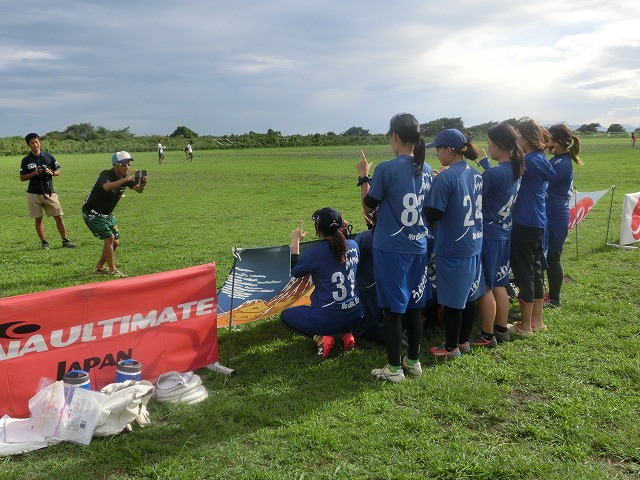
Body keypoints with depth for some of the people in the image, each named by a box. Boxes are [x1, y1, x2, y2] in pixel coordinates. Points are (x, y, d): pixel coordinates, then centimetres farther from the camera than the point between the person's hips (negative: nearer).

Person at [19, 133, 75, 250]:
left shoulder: (49, 157, 4)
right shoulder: (26, 160, 2)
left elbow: (58, 172, 10)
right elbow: (22, 178, 4)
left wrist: (51, 172, -12)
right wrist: (34, 173, -13)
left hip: (49, 192, 0)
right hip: (33, 194, 0)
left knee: (58, 217, -2)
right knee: (38, 219, 5)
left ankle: (65, 240, 7)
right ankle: (44, 242, 15)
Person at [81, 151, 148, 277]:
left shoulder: (126, 177, -3)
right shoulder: (106, 175, -24)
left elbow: (139, 190, -16)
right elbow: (107, 187, -47)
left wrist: (143, 183, -38)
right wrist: (125, 180, -57)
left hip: (107, 214, 8)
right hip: (92, 213, -8)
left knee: (115, 242, 8)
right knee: (109, 238, -16)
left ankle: (99, 267, 24)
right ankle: (112, 270, -6)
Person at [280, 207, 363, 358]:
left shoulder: (315, 254, -18)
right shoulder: (353, 245, -2)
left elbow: (294, 271, 1)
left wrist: (295, 242, 8)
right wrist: (341, 231, 16)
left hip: (327, 319, -5)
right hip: (354, 316, 6)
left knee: (286, 315, 20)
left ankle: (320, 337, -2)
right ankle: (346, 333, 12)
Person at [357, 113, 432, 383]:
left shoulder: (386, 170, -15)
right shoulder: (426, 170, 4)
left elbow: (368, 207, -6)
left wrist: (363, 177, 6)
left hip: (390, 249, -6)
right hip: (418, 247, 6)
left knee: (392, 309, 3)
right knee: (414, 306, 16)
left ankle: (394, 368, 12)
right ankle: (414, 361, 27)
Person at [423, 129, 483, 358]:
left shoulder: (445, 178, -18)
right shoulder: (476, 174, 6)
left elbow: (432, 214, -19)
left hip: (451, 249, -8)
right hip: (474, 246, 8)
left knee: (451, 301, 5)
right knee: (468, 297, 17)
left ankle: (451, 348, 17)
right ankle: (464, 341, 31)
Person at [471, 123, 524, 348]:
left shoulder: (494, 174, -22)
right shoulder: (515, 169, 4)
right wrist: (481, 159, 23)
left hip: (488, 235, -8)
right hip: (505, 234, 9)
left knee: (484, 287, 2)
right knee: (499, 285, 17)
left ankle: (487, 336, 11)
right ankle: (501, 330, 27)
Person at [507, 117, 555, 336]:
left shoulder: (530, 161, -18)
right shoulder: (541, 159, 11)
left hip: (525, 225, -10)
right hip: (537, 222, 10)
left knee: (524, 272, -1)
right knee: (535, 270, 15)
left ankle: (525, 325, 9)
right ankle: (537, 320, 26)